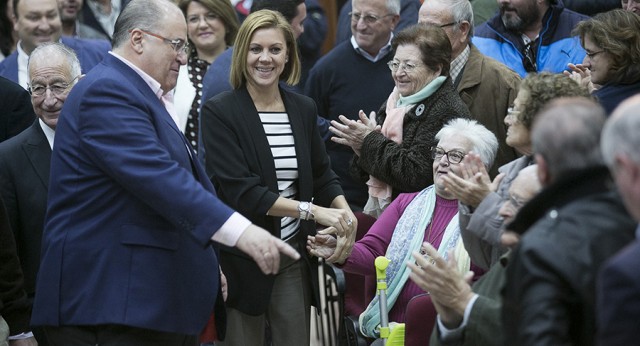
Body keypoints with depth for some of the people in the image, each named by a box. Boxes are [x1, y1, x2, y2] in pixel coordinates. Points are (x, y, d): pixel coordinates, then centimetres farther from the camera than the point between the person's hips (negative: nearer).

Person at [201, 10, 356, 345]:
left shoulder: (304, 109, 8)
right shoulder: (219, 112, -9)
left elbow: (322, 174, 13)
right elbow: (240, 191, -16)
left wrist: (342, 208, -9)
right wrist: (311, 210, -21)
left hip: (294, 256, 4)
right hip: (242, 261, -4)